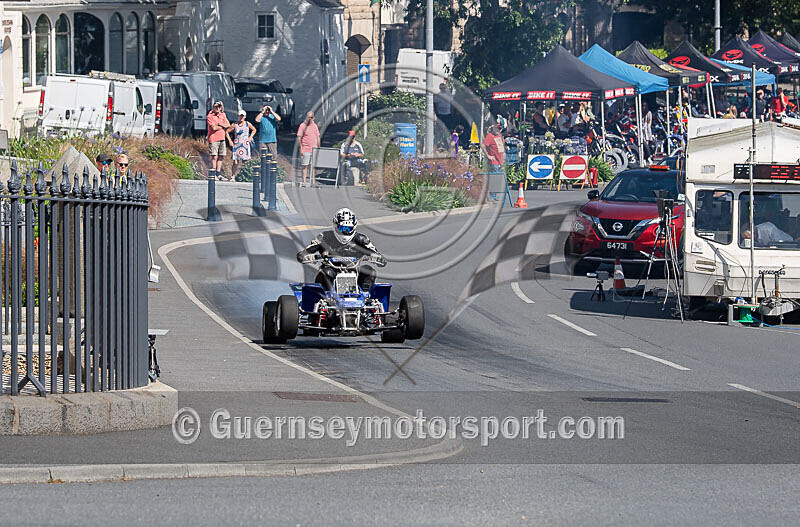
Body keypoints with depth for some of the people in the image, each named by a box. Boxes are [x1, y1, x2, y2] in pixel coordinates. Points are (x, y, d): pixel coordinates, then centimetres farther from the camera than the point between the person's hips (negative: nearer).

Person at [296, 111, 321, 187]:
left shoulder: (314, 126, 14)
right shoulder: (303, 126, -3)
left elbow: (318, 137, 19)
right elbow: (299, 138, -7)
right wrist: (301, 149, -13)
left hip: (314, 149, 5)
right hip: (306, 149, -5)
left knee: (312, 166, 7)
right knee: (304, 166, -4)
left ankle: (313, 182, 9)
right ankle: (304, 182, -3)